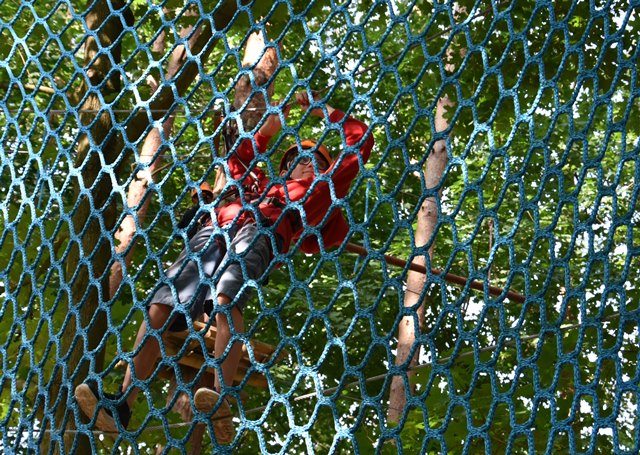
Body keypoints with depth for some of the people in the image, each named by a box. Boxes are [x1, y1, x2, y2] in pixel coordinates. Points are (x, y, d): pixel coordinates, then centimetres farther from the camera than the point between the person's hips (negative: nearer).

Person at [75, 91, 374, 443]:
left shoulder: (322, 188, 31)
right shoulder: (261, 183, 42)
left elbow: (361, 140, 32)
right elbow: (237, 158, 60)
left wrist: (324, 110, 40)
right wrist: (267, 129, 58)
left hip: (261, 233, -4)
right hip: (215, 230, 5)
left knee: (226, 298, -37)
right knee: (159, 307, -17)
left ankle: (221, 400, -52)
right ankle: (122, 405, -24)